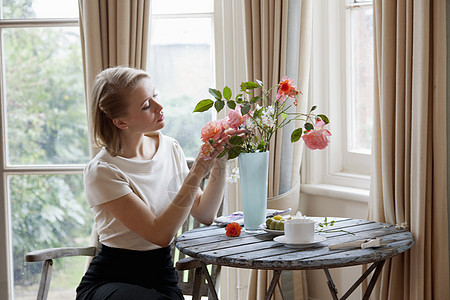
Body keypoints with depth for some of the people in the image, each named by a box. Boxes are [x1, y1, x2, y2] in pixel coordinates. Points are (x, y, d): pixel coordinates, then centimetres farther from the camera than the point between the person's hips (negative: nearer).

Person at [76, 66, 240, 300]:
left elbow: (204, 215, 6)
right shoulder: (102, 171, -15)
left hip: (162, 278, 5)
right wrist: (196, 174, -22)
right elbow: (160, 234, -19)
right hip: (111, 281, -5)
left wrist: (219, 163, -6)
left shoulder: (169, 148, 4)